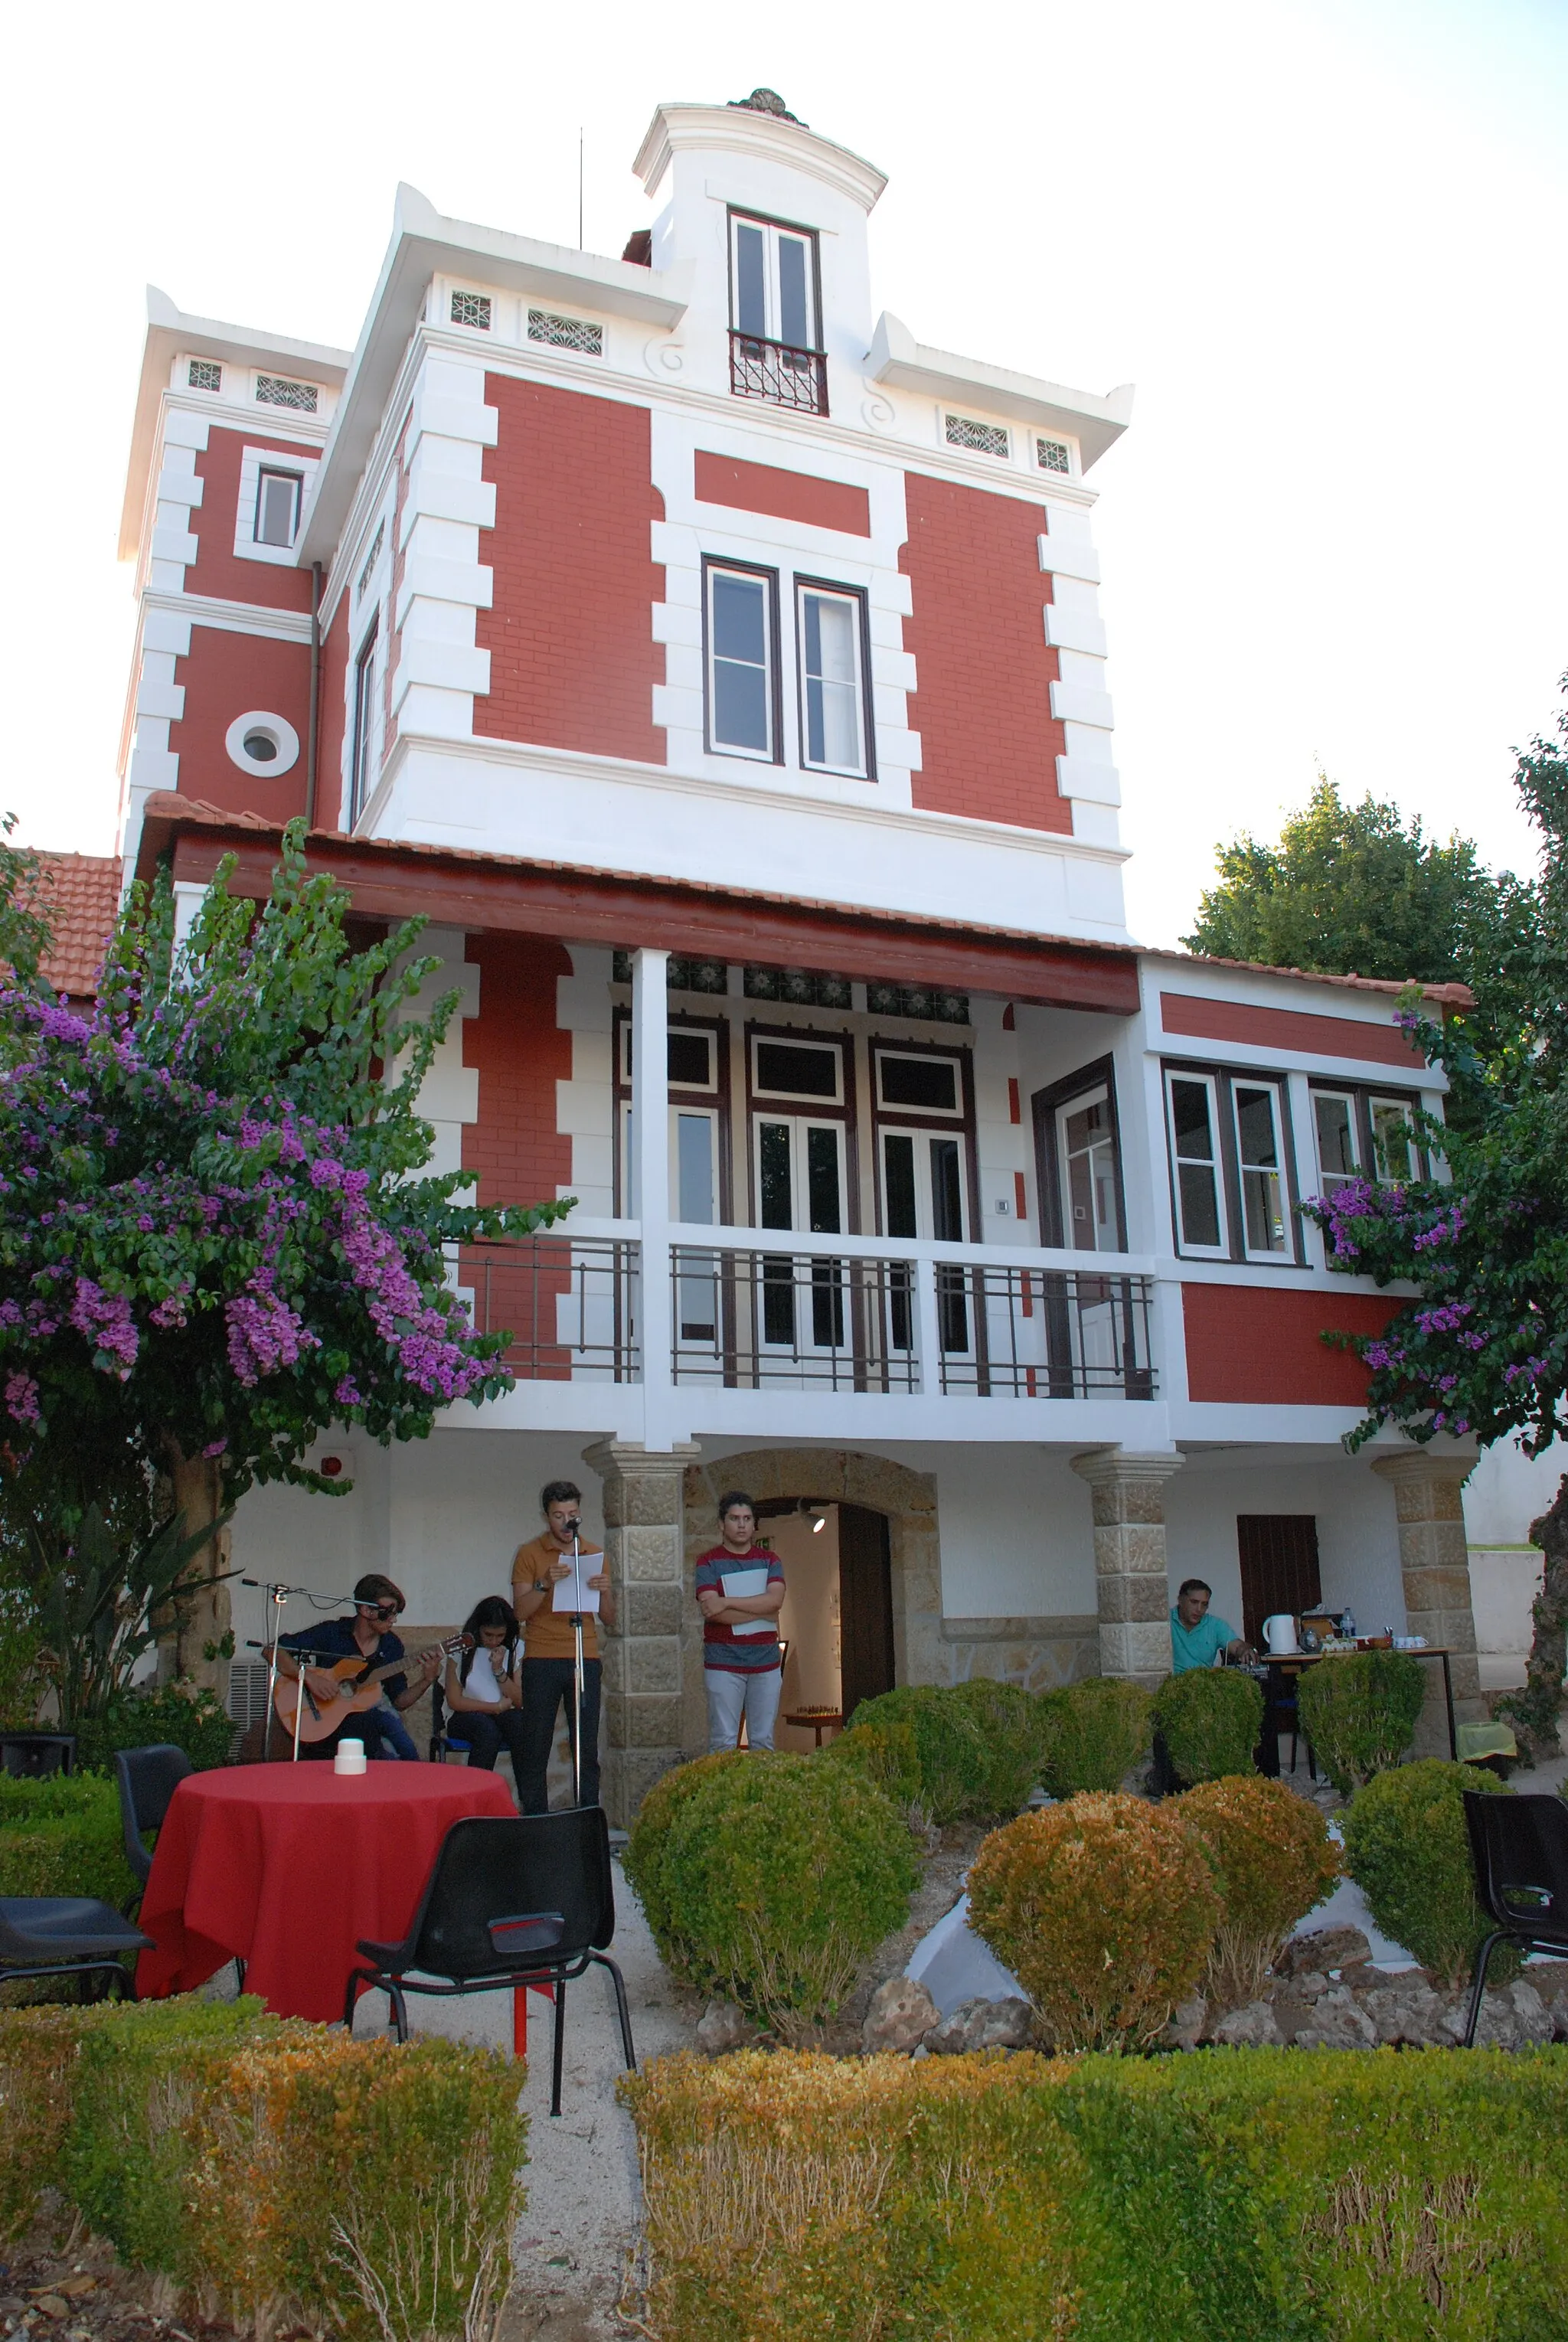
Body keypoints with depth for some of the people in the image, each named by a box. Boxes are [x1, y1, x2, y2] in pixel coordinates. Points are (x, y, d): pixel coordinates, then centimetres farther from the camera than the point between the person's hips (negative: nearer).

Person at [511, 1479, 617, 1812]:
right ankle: (534, 1818, 5)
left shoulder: (594, 1554, 12)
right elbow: (520, 1612, -4)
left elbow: (609, 1618, 12)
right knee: (535, 1746, -1)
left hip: (585, 1659, 2)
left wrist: (604, 1591, -8)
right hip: (542, 1661, -2)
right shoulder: (529, 1554, 3)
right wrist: (544, 1584, -19)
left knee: (588, 1747, 0)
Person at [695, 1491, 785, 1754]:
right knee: (724, 1742, -3)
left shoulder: (769, 1560, 10)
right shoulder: (708, 1562, 0)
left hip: (766, 1663, 3)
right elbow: (710, 1610, -14)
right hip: (723, 1664, -3)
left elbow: (775, 1600, -8)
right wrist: (761, 1613, -10)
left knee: (764, 1740, 6)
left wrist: (726, 1602, -15)